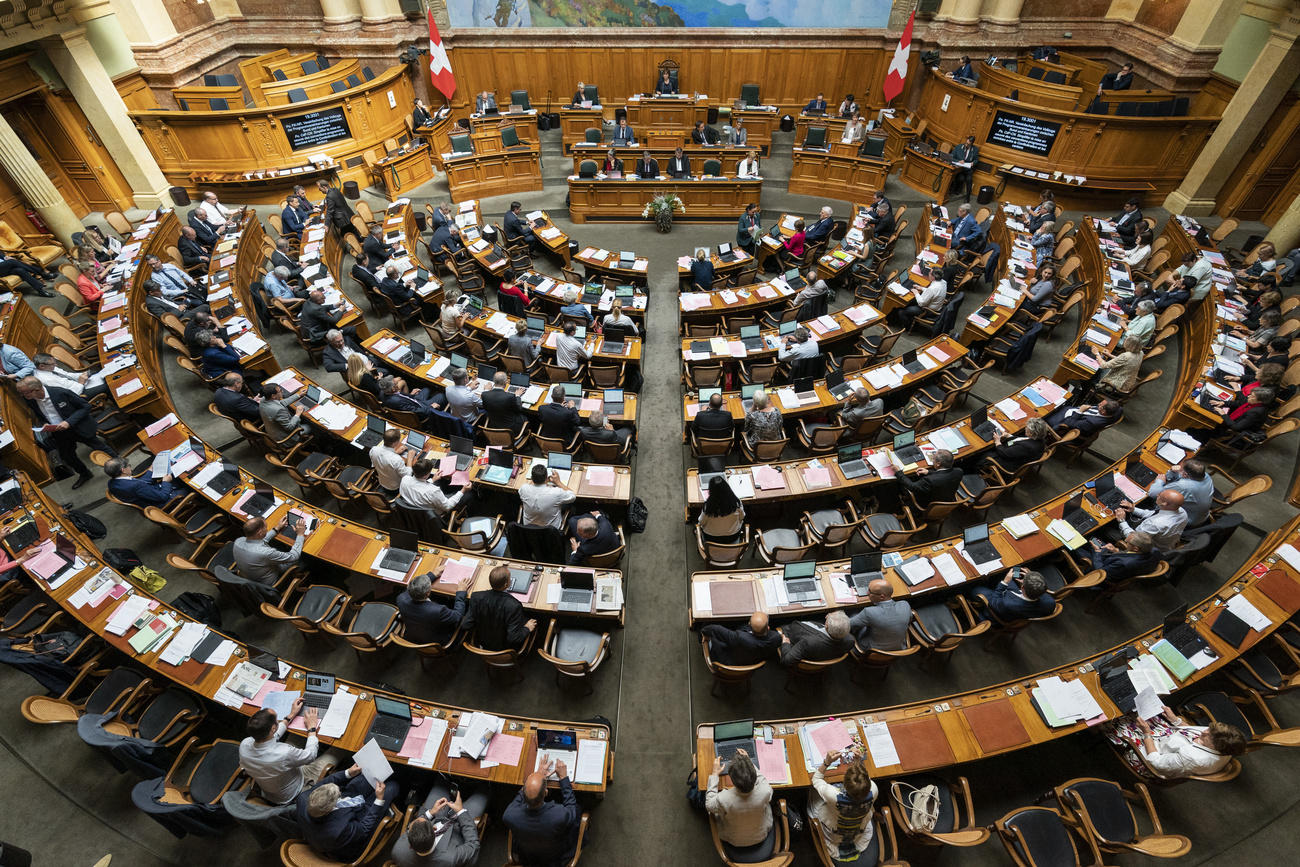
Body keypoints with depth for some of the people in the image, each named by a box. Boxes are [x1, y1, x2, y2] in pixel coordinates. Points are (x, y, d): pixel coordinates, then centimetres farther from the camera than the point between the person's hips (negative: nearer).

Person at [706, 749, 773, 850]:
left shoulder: (723, 799, -39)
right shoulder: (765, 791, -36)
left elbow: (709, 805, -14)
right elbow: (763, 780, -10)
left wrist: (714, 774, -8)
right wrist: (748, 762, -2)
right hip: (761, 837, 1)